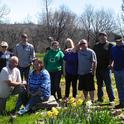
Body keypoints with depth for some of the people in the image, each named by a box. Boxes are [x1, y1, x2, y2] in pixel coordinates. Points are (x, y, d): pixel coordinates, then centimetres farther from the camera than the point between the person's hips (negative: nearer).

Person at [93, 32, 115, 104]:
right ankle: (100, 99, 20)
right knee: (99, 85, 11)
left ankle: (112, 99, 2)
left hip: (106, 68, -5)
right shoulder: (96, 46, 14)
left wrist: (111, 64, -17)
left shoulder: (110, 45, 1)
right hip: (98, 68, 5)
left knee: (108, 84, -4)